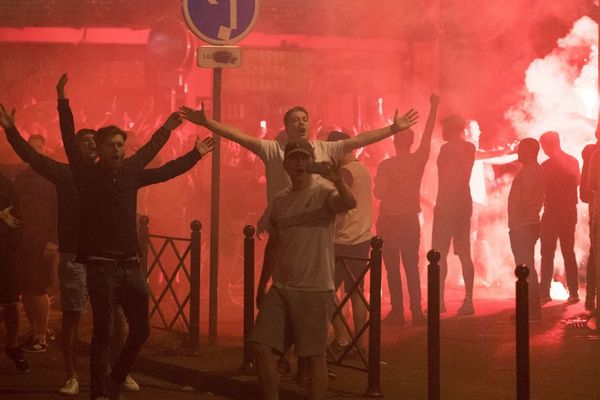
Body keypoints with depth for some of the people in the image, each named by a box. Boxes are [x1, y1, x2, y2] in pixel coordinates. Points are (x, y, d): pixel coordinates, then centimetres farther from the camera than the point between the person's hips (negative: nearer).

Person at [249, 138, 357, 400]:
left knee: (314, 356, -1)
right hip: (282, 287, 6)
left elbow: (349, 203, -31)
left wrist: (338, 182, -50)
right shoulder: (280, 201, 11)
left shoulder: (323, 194, -7)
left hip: (315, 289, -6)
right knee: (262, 347, 4)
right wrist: (275, 261, 11)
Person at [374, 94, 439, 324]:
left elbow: (379, 193, -15)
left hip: (389, 222, -3)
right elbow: (428, 134, 8)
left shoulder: (386, 166, -10)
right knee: (412, 268, 8)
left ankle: (397, 312, -1)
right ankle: (416, 311, 2)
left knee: (392, 269, 1)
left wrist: (377, 182, 6)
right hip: (411, 220, 3)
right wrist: (433, 108, 14)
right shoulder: (418, 160, -2)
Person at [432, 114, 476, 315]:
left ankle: (439, 300, -9)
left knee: (440, 253, -5)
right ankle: (468, 301, 4)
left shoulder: (447, 148, -12)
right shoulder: (470, 148, 9)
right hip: (464, 204, 7)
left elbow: (446, 179, -16)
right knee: (464, 253, 7)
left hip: (447, 204, -7)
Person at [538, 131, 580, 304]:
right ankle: (573, 292, 8)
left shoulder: (547, 166, -13)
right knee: (569, 252, 12)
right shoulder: (573, 161, 3)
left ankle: (545, 293, -8)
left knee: (547, 254, -2)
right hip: (570, 211, 5)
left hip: (552, 212, -5)